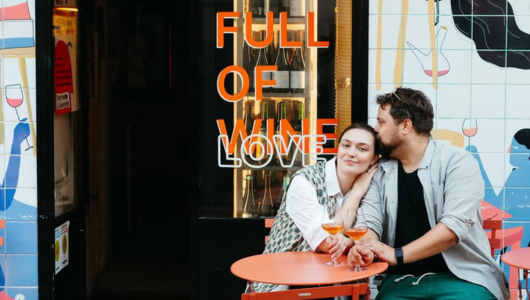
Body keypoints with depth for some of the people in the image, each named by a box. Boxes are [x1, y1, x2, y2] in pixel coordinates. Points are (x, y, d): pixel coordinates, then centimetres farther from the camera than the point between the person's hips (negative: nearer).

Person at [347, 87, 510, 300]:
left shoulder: (457, 162, -6)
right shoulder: (381, 170, 9)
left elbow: (455, 224, -17)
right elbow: (370, 219, 2)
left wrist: (397, 254, -23)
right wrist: (365, 246, -23)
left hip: (460, 277, -3)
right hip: (401, 281, 3)